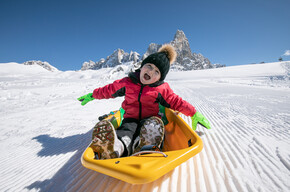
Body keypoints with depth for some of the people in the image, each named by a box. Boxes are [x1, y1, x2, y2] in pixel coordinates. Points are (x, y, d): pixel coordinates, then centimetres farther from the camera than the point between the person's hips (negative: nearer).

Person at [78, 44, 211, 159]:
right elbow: (110, 89, 17)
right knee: (127, 130, -35)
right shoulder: (128, 82, 6)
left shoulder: (162, 89, 4)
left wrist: (194, 114, 3)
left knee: (154, 124, -37)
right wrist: (92, 95, 24)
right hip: (131, 118, 1)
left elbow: (176, 102, 8)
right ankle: (117, 148, -65)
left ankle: (145, 144, -65)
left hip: (150, 118, 0)